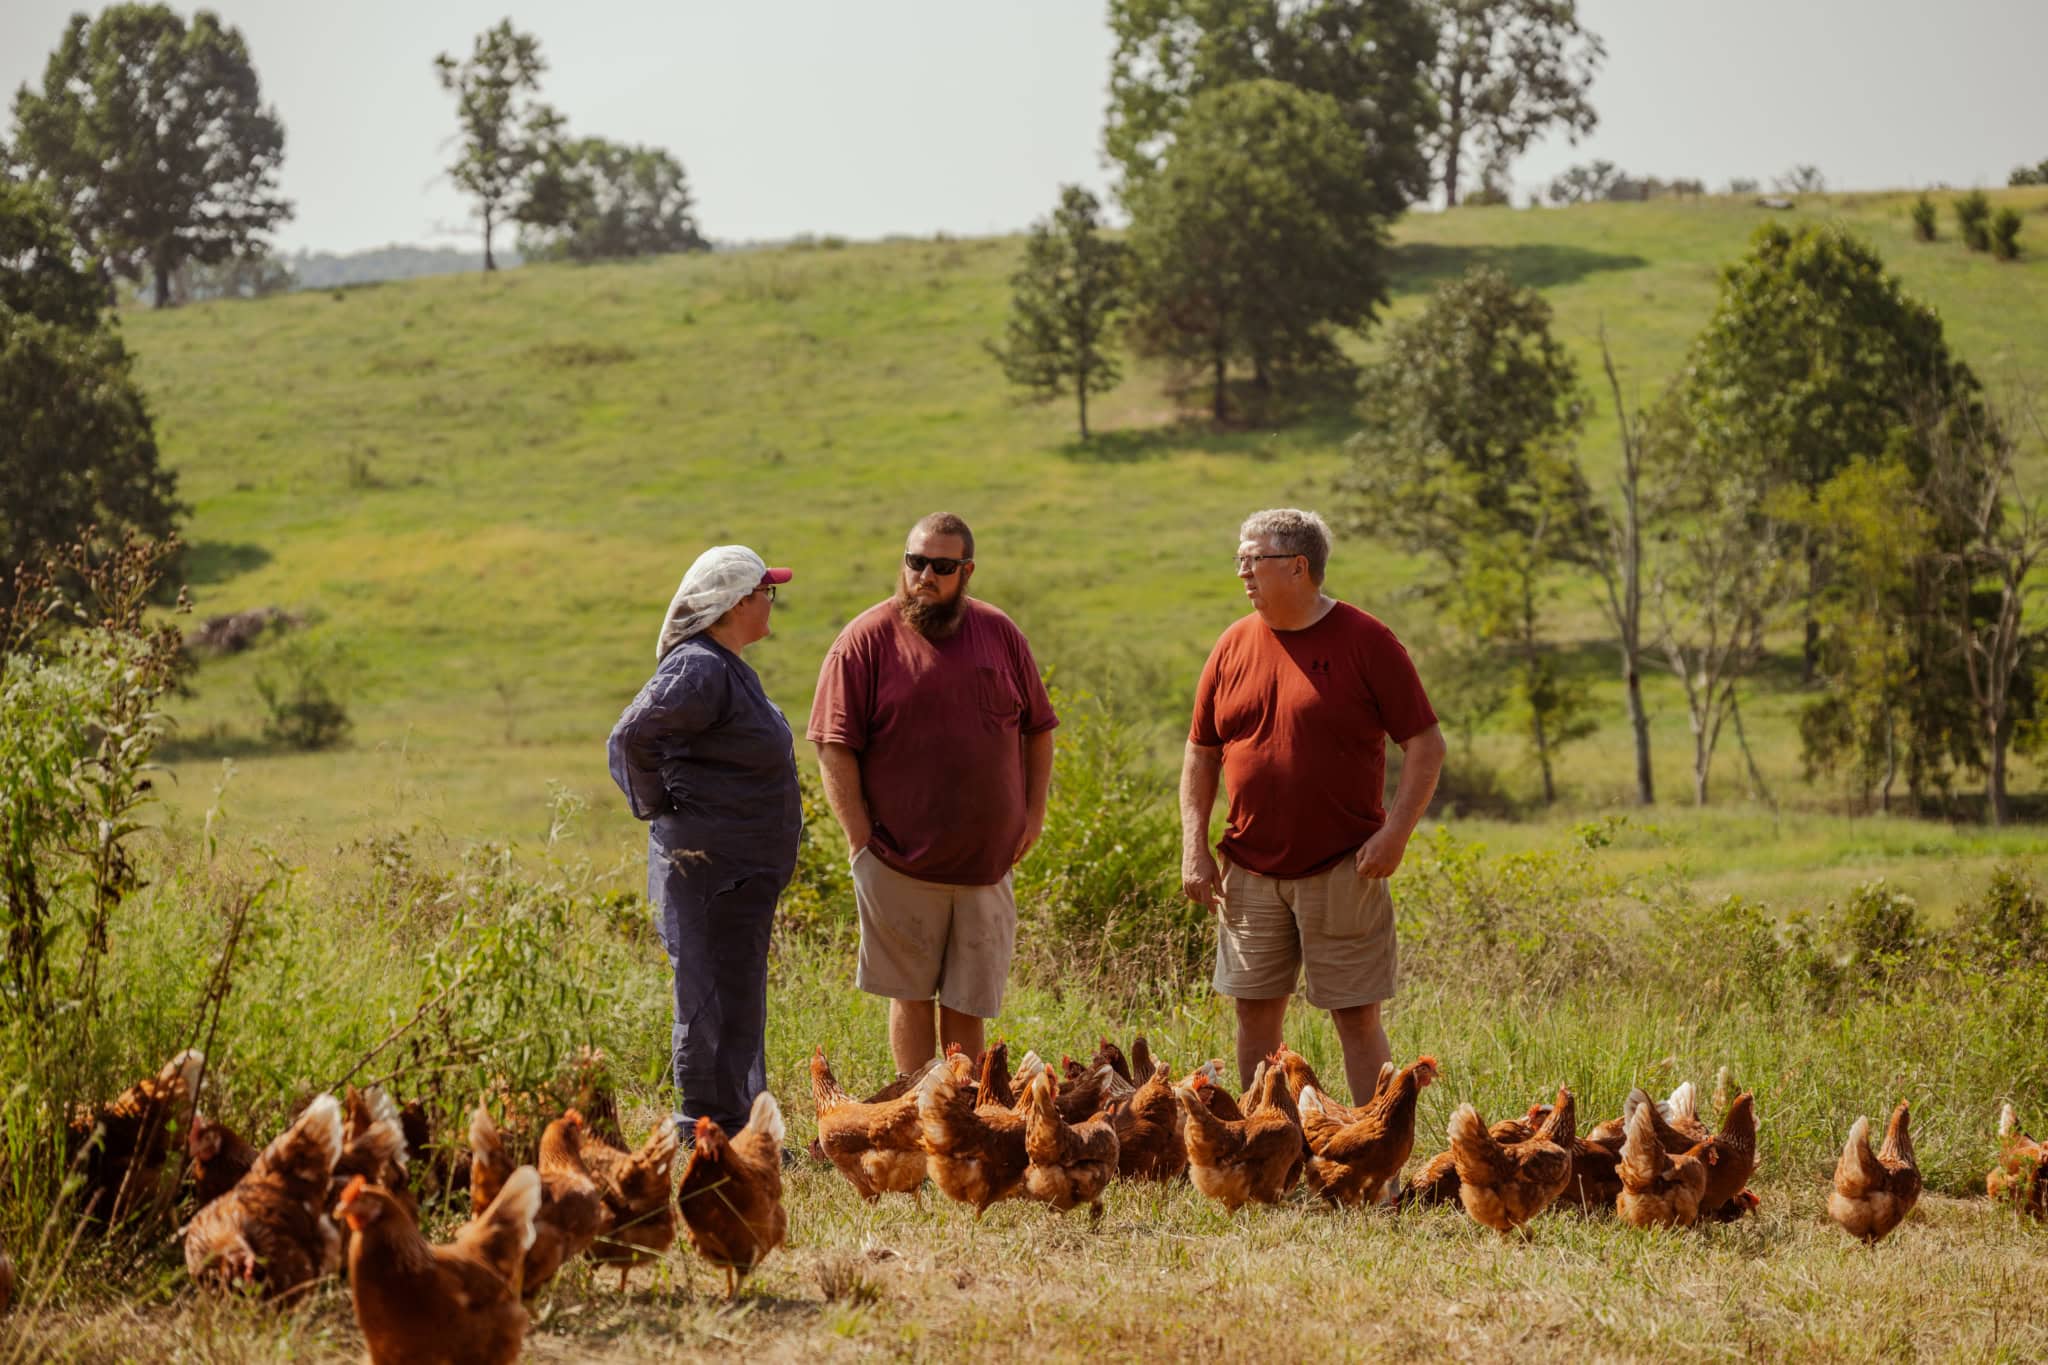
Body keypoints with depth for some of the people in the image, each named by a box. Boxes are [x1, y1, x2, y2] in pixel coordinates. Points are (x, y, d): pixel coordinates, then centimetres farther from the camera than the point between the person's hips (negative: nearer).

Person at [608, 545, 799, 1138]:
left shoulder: (727, 667, 15)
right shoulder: (699, 671, -18)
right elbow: (633, 735, -27)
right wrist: (658, 809, -16)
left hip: (743, 872, 11)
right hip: (709, 867, -11)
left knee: (739, 1003, 16)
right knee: (717, 1000, -6)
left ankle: (738, 1133, 25)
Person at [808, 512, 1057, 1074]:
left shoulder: (1000, 634, 7)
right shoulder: (867, 639, -5)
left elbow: (1038, 728, 15)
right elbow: (834, 747, -7)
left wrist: (1034, 814, 6)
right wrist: (861, 840, -11)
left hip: (987, 860, 3)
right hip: (902, 861, -3)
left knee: (967, 1004, 8)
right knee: (911, 996, 5)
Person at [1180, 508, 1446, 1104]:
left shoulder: (1365, 642, -6)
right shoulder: (1234, 646, 7)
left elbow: (1426, 745, -5)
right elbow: (1200, 753, 14)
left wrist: (1395, 833, -15)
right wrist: (1194, 848, 4)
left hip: (1343, 870, -4)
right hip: (1250, 871, 4)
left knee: (1356, 1015, -2)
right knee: (1255, 1011, 8)